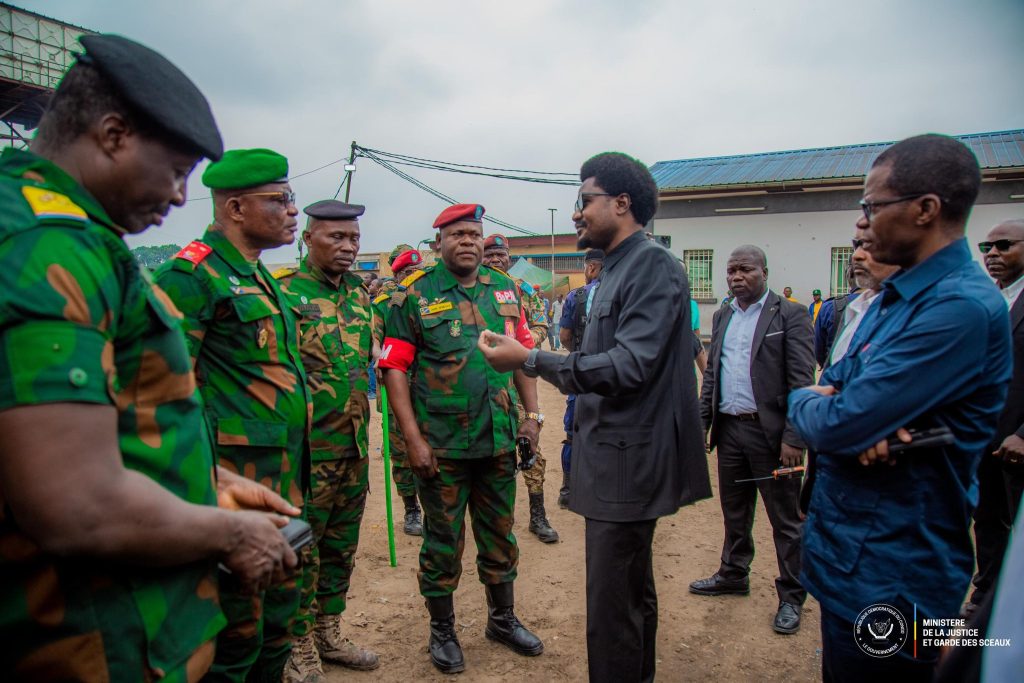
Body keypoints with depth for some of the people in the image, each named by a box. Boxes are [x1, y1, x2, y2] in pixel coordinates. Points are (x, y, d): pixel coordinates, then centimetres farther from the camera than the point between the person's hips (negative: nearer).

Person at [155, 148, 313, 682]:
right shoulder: (193, 273, -12)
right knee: (237, 625, 2)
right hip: (235, 474, -9)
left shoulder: (259, 277, 16)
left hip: (283, 472, 9)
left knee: (278, 613, 19)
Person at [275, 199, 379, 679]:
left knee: (342, 544, 17)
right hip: (307, 448, -6)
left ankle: (329, 633, 34)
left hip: (355, 446, 6)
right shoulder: (284, 292, -11)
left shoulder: (361, 293, 9)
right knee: (301, 549, 7)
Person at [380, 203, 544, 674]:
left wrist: (532, 415, 4)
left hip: (500, 440, 4)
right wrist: (413, 439, -14)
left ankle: (502, 618, 38)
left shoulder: (507, 291, 8)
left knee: (500, 537, 18)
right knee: (443, 542, 11)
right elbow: (394, 369, -9)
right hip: (441, 445, -4)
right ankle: (442, 630, 31)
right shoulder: (415, 295, -5)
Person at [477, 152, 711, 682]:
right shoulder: (617, 270, 14)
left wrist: (530, 359, -25)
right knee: (634, 590, 23)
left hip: (628, 463, -10)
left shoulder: (654, 267, -15)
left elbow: (629, 365, -25)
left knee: (611, 605, -2)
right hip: (613, 458, 10)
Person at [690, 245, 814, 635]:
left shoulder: (789, 315, -7)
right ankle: (733, 575, 36)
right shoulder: (722, 317, 12)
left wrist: (793, 437, -17)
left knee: (785, 519, 6)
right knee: (734, 512, 19)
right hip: (729, 429, 6)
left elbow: (801, 381, -12)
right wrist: (702, 421, 9)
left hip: (770, 431, -6)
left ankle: (791, 596, 20)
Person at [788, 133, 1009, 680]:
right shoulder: (896, 295, 8)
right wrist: (864, 424, -14)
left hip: (888, 579, -9)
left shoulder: (961, 307, -24)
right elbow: (834, 387, 10)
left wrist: (800, 401, -4)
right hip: (848, 556, 9)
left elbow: (834, 425, -28)